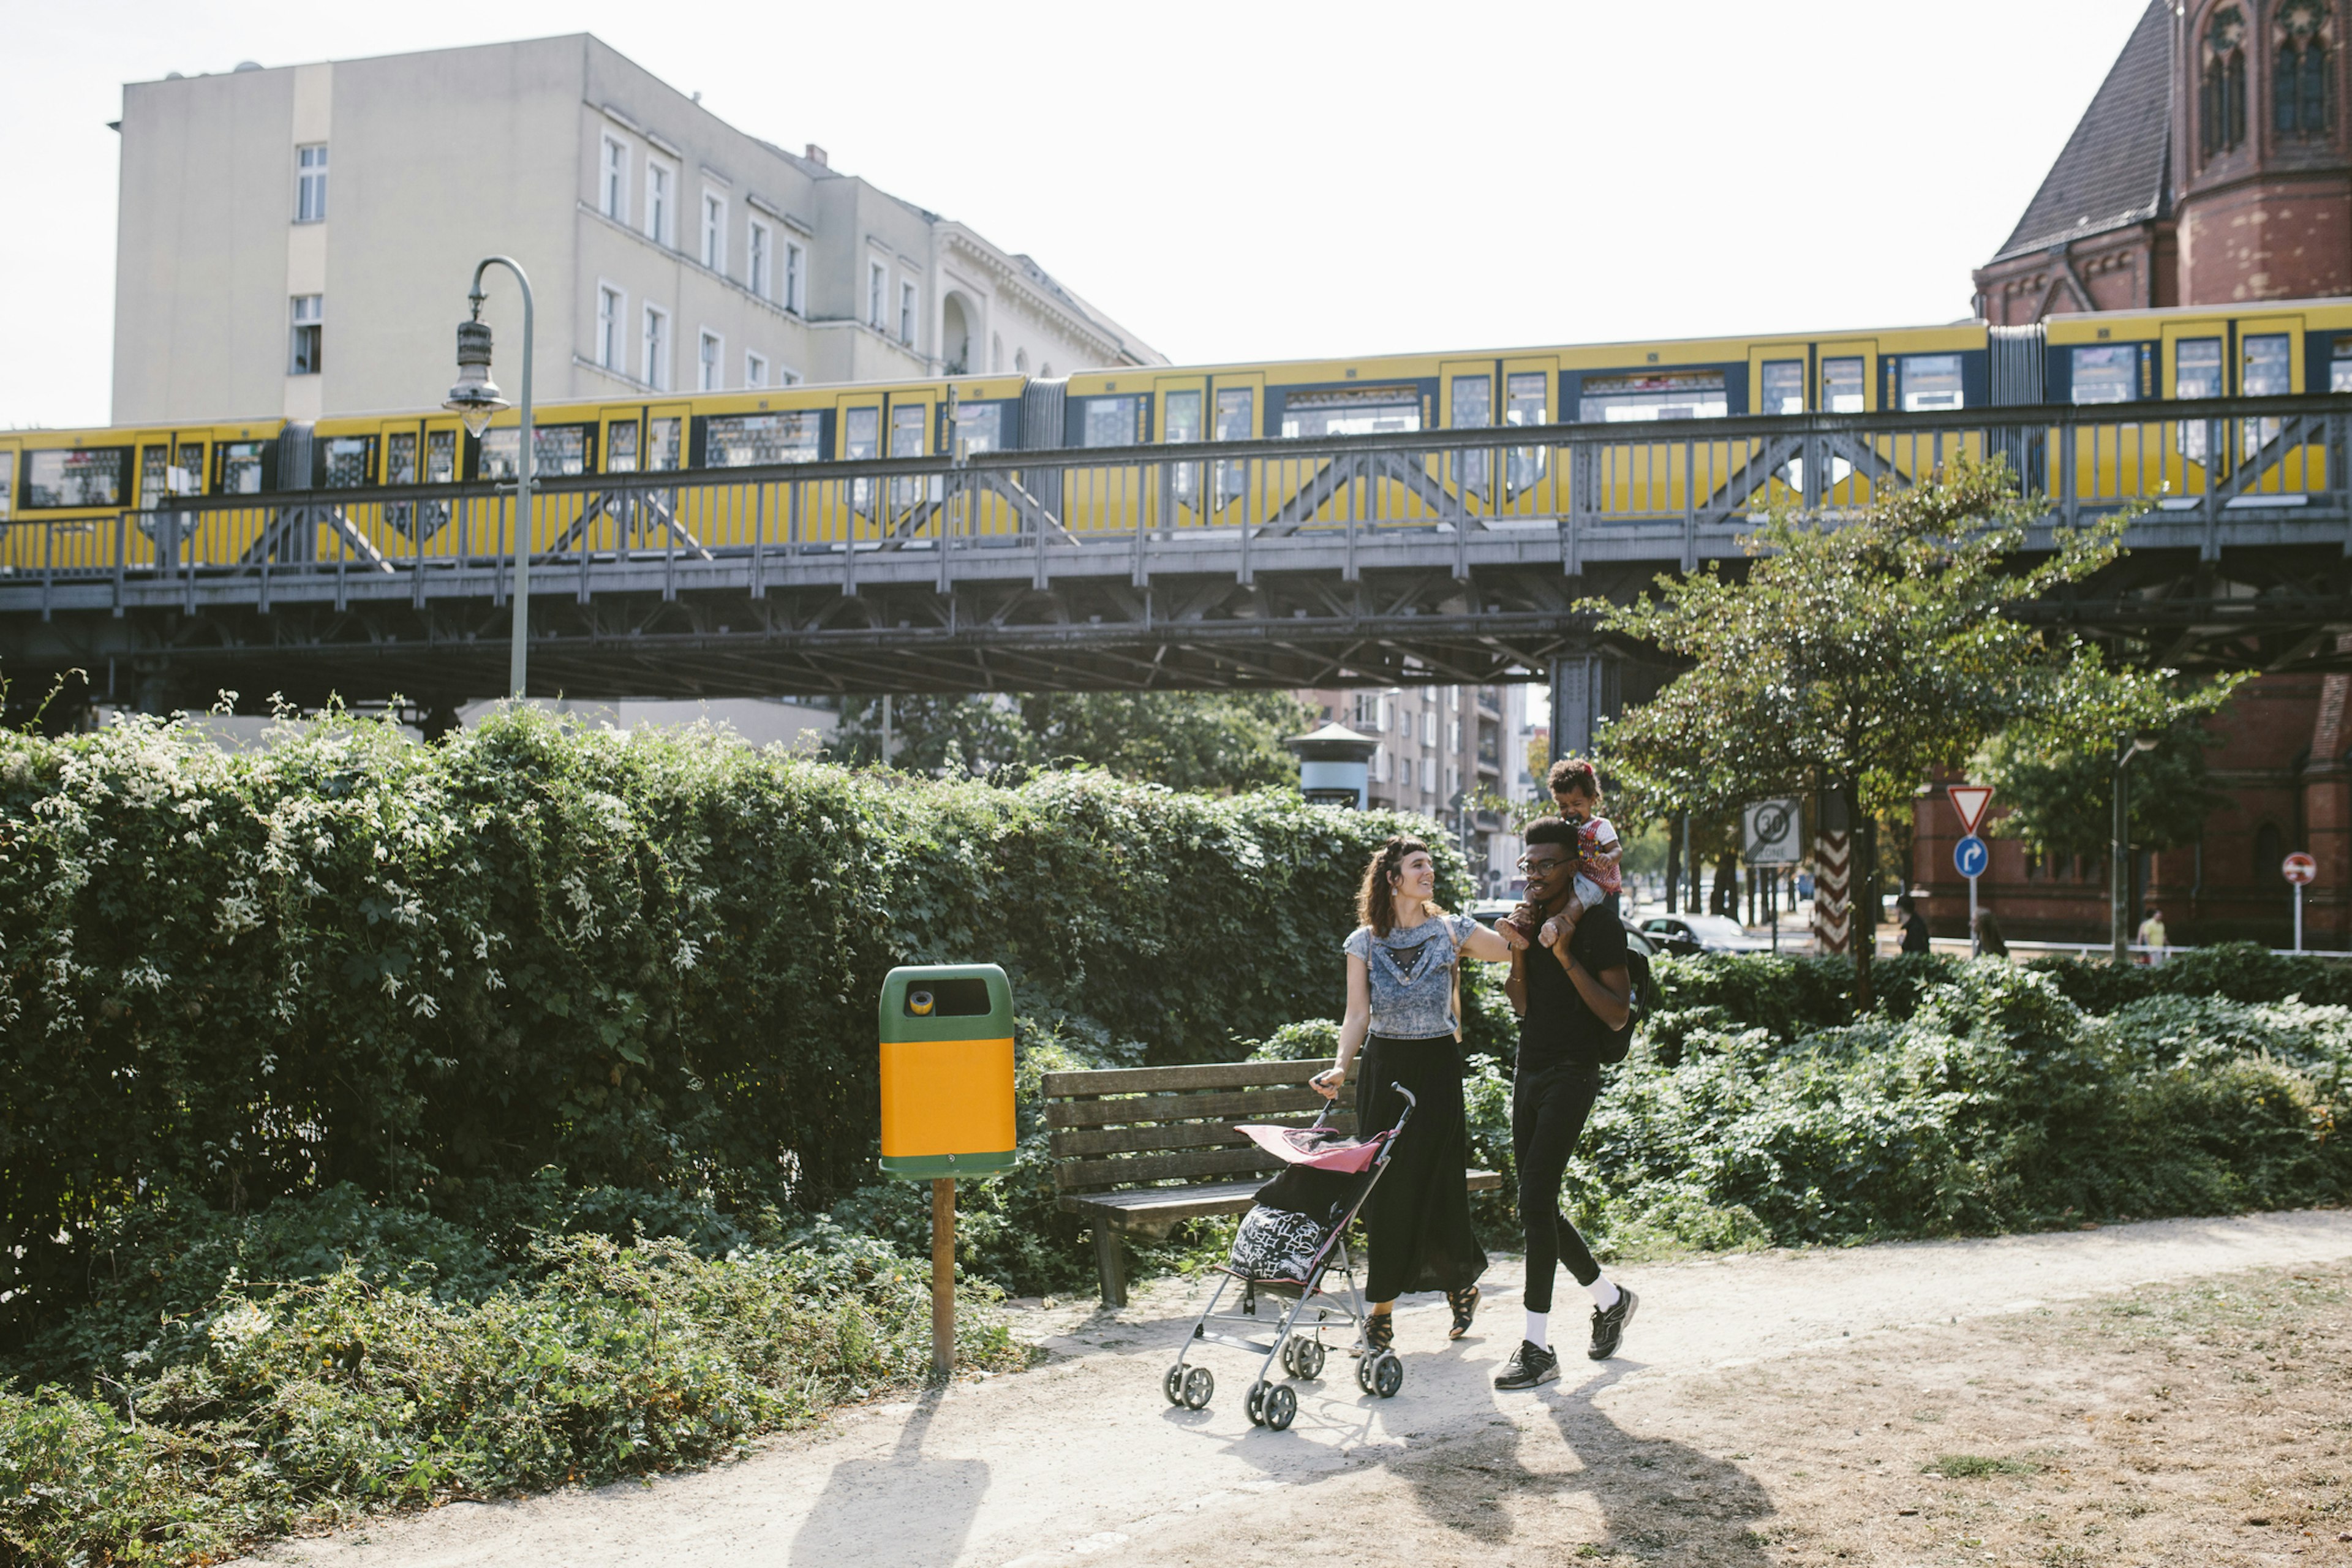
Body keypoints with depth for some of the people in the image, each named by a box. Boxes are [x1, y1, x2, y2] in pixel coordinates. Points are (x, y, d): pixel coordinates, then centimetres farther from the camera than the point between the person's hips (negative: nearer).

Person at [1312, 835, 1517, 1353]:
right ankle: (1382, 1314, 8)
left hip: (1437, 1067, -1)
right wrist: (1341, 1067, -14)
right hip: (1383, 1070, 1)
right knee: (1385, 1189, 1)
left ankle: (1461, 1283, 27)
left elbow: (1517, 951, -2)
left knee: (1435, 1184, -1)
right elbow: (1357, 1016, 1)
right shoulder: (1364, 942, 3)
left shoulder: (1452, 931, 1)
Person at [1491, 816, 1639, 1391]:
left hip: (1572, 1074, -8)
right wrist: (1519, 951, -3)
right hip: (1529, 1071, 8)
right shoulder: (1530, 917, 11)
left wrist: (1565, 956, -21)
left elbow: (1618, 1016, -15)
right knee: (1538, 1206, 10)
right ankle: (1609, 1296, 32)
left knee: (1535, 1201, -14)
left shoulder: (1599, 923, -10)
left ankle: (1538, 1347, -8)